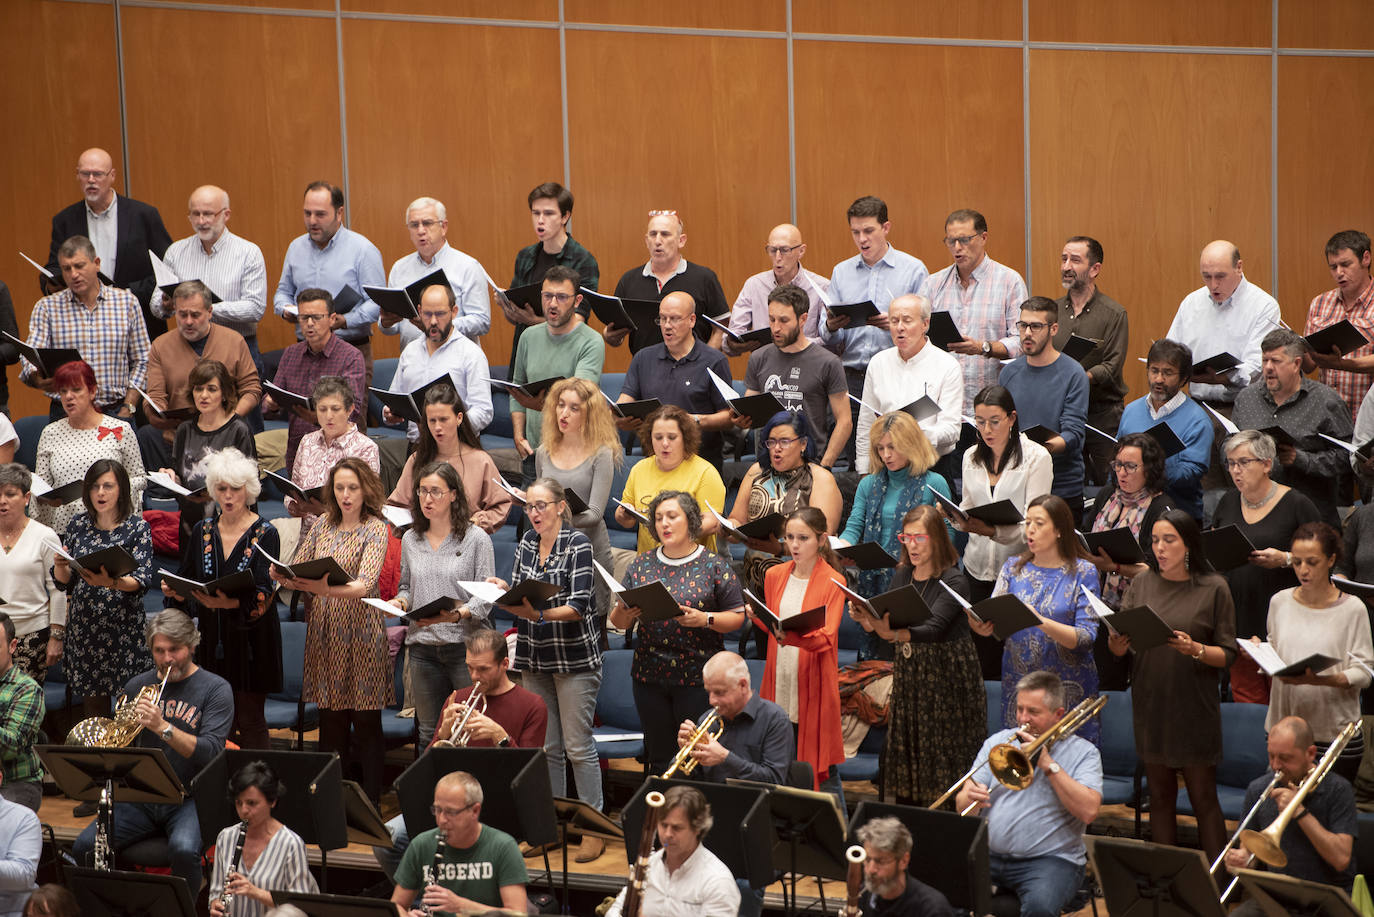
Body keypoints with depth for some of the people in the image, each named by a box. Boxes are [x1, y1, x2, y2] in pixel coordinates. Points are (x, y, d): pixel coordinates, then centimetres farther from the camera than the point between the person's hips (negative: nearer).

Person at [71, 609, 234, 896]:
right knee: (85, 847, -20)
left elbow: (210, 753, -14)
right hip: (141, 797, 4)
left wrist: (162, 727, -25)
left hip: (190, 798, -4)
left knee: (183, 850, -36)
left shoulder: (215, 689, -1)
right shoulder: (137, 686, 13)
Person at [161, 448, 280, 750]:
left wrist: (230, 603, -33)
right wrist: (175, 590, -11)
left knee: (250, 721, -4)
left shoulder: (265, 533, -7)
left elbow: (263, 595, -16)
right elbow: (188, 584, 12)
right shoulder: (202, 531, 8)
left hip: (251, 644, -4)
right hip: (211, 640, 4)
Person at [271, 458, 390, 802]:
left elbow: (365, 584, -20)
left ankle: (370, 800, 4)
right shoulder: (323, 525, 10)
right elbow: (298, 571, 11)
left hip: (360, 631, -5)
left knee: (365, 720, -1)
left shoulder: (375, 529, -6)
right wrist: (282, 576, -13)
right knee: (330, 717, 10)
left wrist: (326, 589, -36)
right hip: (325, 630, 5)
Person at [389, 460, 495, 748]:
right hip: (423, 646, 4)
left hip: (465, 645, -4)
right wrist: (400, 602, -2)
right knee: (429, 733, 7)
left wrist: (457, 614, -23)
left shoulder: (476, 538, -1)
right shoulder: (410, 540, 13)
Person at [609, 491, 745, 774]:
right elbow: (618, 621, 12)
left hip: (698, 677, -3)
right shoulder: (642, 565, 10)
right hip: (649, 676, 3)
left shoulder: (714, 566, 0)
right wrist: (623, 614, -11)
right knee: (659, 757, 7)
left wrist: (704, 620, -19)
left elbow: (737, 617, -2)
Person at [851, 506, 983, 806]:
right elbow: (883, 623, 7)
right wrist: (865, 618, -16)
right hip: (908, 675, 6)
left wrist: (894, 634, -42)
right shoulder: (901, 576, 8)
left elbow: (934, 628, -26)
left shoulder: (953, 581, -13)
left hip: (946, 678, -6)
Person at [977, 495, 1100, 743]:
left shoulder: (1083, 572, -3)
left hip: (1068, 686, -3)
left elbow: (1086, 637, -12)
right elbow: (993, 617, -1)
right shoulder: (1013, 567, 8)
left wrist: (1041, 622, -27)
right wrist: (980, 625, -26)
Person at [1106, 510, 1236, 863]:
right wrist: (1117, 645, -18)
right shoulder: (1142, 583, 7)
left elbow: (1228, 655, -5)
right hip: (1150, 705, 4)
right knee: (1160, 796, 9)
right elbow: (1123, 644, 5)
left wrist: (1195, 649, -23)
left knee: (1203, 797, -1)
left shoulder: (1213, 588, -3)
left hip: (1194, 710, -4)